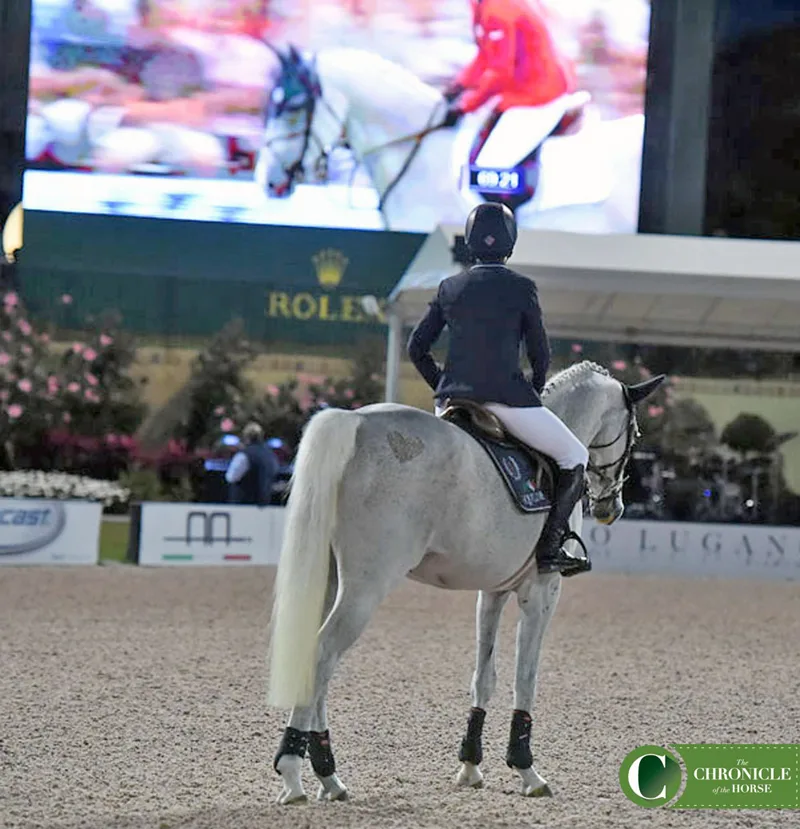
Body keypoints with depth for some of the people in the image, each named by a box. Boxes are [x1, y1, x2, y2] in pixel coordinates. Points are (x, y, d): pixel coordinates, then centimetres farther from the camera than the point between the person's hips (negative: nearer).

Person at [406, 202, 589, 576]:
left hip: (451, 400, 5)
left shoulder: (450, 288, 10)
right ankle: (550, 546, -2)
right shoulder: (521, 288, -1)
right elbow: (540, 353, 2)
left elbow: (416, 348, 11)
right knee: (574, 457, 10)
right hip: (505, 396, -4)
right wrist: (534, 393, 19)